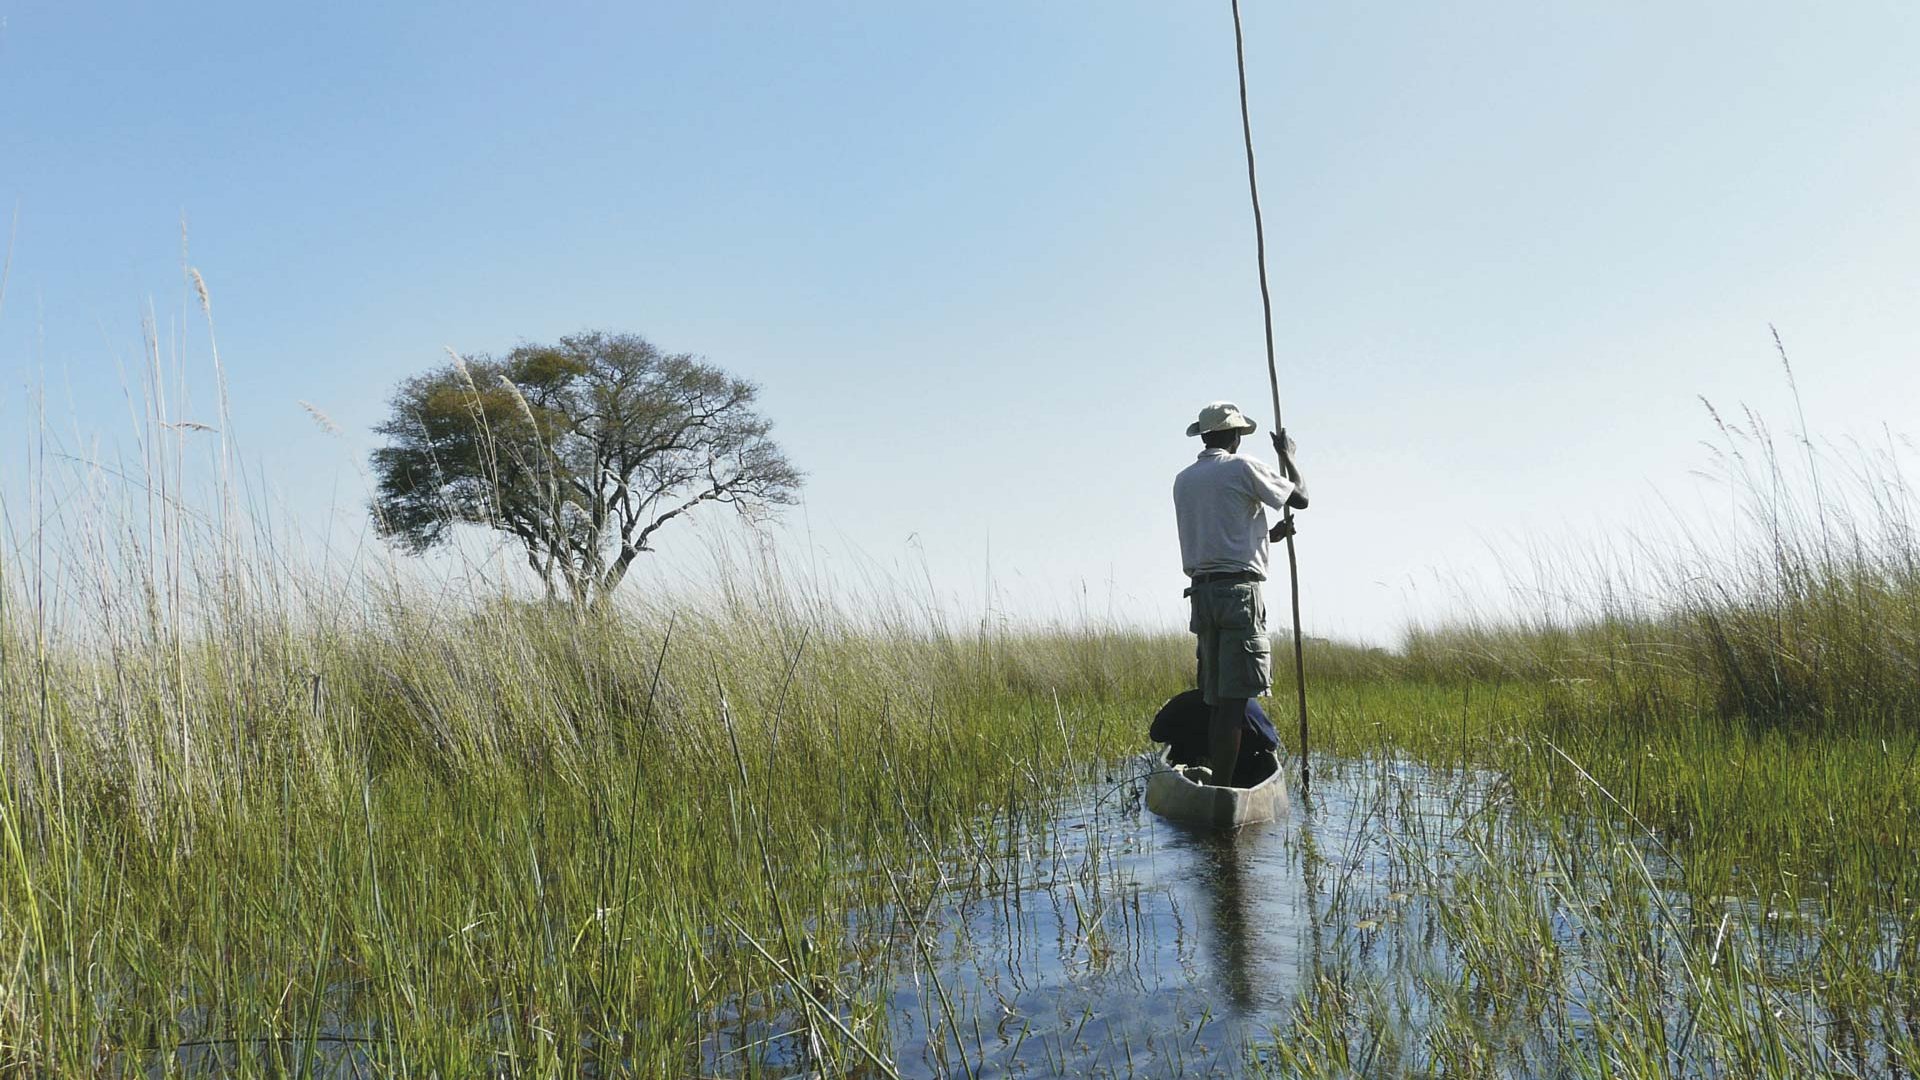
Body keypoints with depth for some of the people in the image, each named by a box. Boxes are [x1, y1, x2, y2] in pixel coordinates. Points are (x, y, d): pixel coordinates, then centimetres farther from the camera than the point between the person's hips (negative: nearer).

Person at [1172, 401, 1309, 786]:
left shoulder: (1183, 480, 16)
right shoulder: (1243, 467, -3)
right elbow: (1300, 498, 6)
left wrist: (1267, 536, 27)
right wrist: (1286, 455, 21)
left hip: (1201, 591, 7)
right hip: (1239, 591, -7)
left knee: (1219, 698, 11)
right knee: (1234, 698, -9)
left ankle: (1219, 782, 13)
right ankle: (1222, 787, -12)